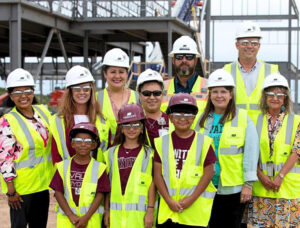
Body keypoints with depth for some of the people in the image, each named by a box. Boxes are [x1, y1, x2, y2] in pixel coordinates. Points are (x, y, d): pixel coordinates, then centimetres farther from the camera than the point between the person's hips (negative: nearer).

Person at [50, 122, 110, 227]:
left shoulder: (99, 167, 1)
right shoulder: (63, 166, 5)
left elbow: (100, 195, -3)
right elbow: (58, 192, 1)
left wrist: (86, 217, -11)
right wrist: (71, 215, -8)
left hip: (91, 217, -1)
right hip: (66, 216, 1)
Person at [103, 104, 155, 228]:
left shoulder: (148, 153, 1)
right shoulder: (111, 153, 11)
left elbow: (152, 184, 0)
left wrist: (150, 211, -5)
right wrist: (107, 210, 11)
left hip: (139, 213, -3)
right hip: (116, 213, 3)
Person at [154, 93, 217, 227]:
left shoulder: (203, 141, 2)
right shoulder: (162, 142, 8)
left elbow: (209, 172, -3)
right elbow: (158, 174, 4)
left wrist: (191, 199, -10)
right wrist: (169, 200, -7)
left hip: (196, 208, -2)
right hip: (168, 207, 2)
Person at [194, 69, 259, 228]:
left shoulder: (243, 118, -3)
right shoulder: (202, 119, 7)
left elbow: (251, 152, -5)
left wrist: (248, 183, -9)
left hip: (233, 187, -3)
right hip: (206, 186, 3)